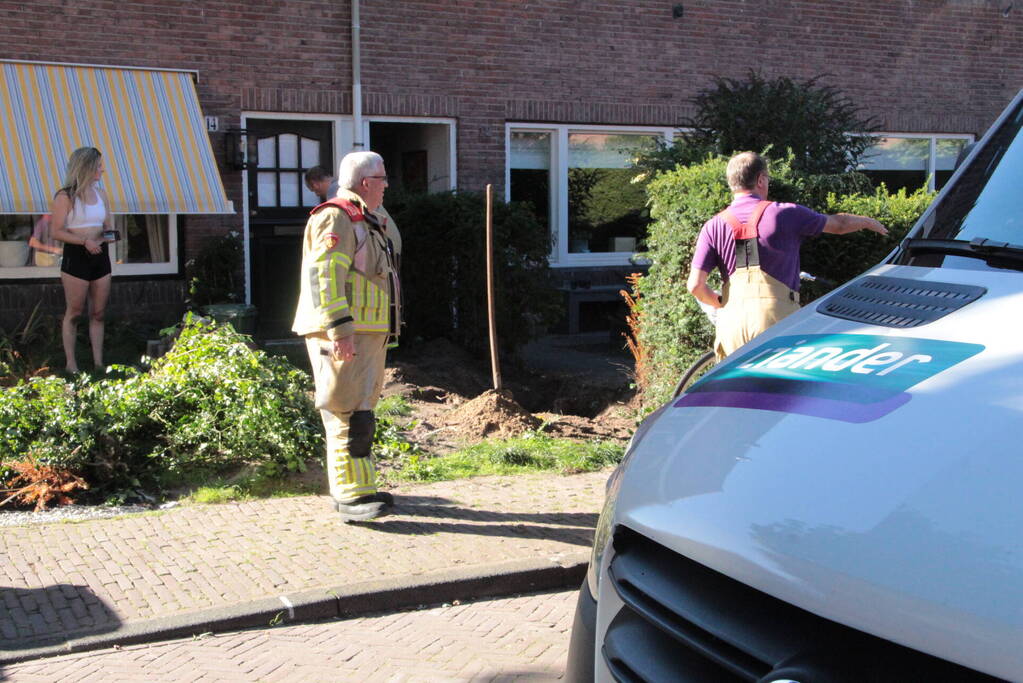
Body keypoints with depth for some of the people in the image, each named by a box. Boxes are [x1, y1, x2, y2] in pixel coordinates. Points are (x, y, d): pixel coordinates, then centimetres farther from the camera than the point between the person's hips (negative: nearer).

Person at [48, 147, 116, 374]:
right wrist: (84, 241, -23)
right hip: (75, 255, -6)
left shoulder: (100, 194, 12)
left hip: (100, 255, 6)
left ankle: (98, 363, 13)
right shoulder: (65, 197, -7)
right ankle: (71, 364, 8)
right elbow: (56, 231, -12)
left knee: (98, 313, 8)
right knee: (74, 312, 1)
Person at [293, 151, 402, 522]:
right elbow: (323, 276, -21)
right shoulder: (336, 218, -11)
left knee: (360, 413, 14)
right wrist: (340, 330, -28)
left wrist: (381, 336, 30)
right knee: (349, 416, -10)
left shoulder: (364, 222, 23)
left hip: (366, 335, 11)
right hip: (343, 337, -11)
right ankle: (350, 496, -9)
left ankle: (358, 489, 22)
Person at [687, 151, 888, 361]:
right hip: (776, 318, -2)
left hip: (732, 322, 2)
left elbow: (695, 285, -1)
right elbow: (839, 224, 18)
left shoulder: (714, 226, 6)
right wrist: (868, 222, 39)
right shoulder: (785, 213, 2)